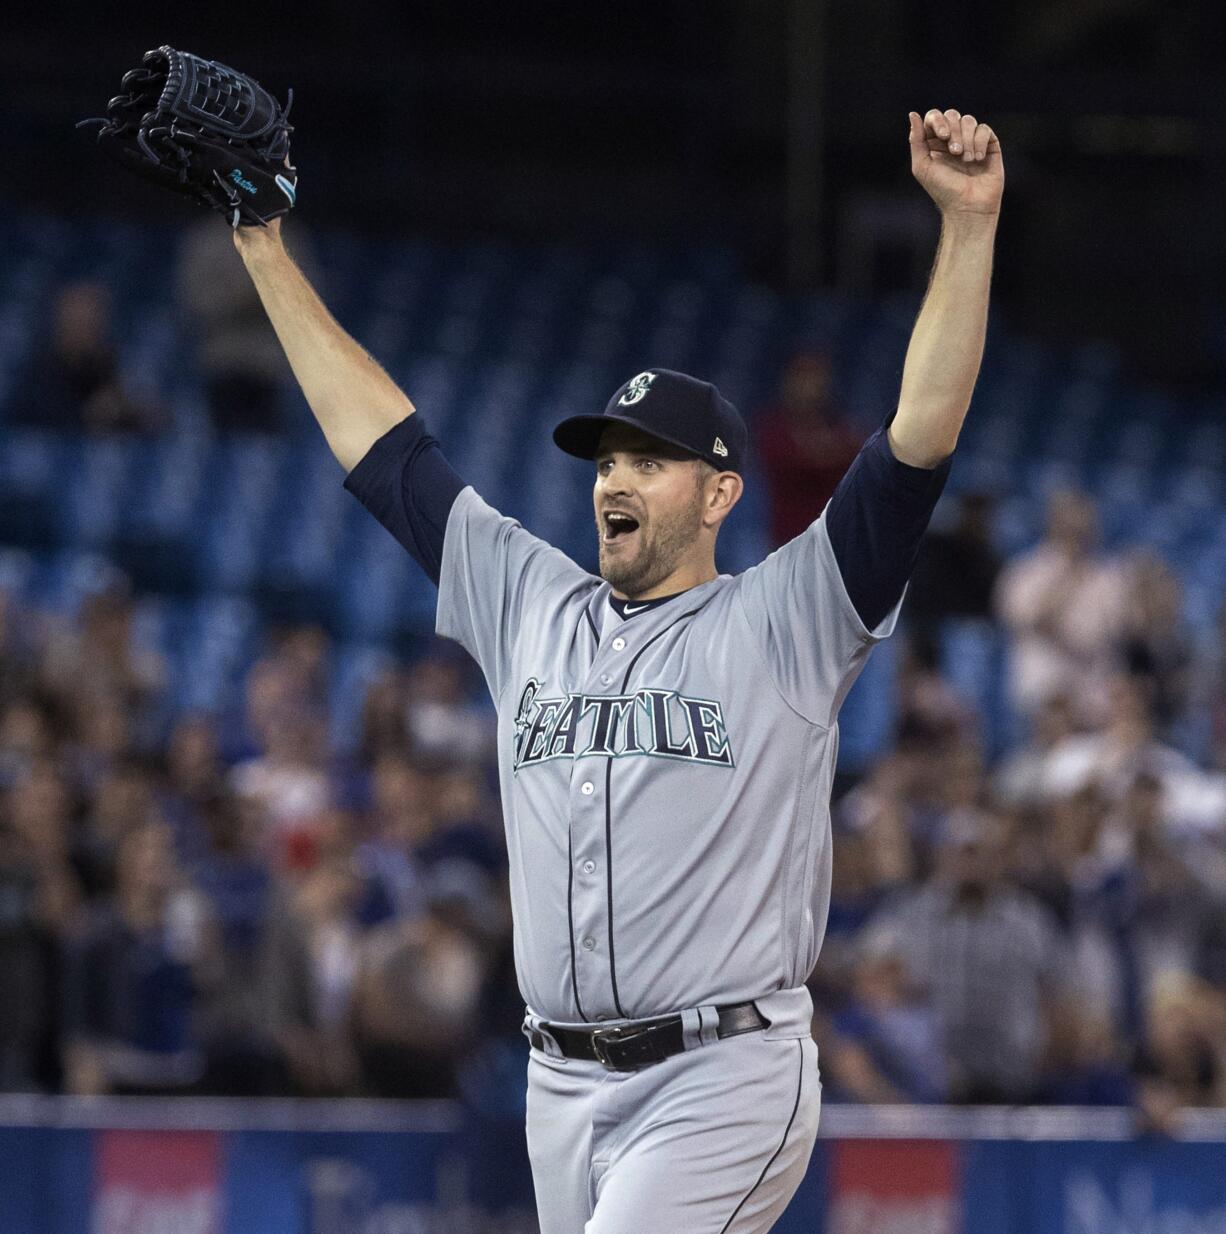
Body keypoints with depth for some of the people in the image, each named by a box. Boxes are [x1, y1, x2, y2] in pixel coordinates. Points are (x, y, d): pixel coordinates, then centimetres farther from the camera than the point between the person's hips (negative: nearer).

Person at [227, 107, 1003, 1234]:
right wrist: (265, 252, 19)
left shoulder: (780, 623, -1)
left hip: (725, 1082, -6)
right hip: (566, 1086, 6)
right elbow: (380, 441, 19)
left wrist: (969, 223, -21)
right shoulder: (532, 609, 14)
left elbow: (920, 435, -11)